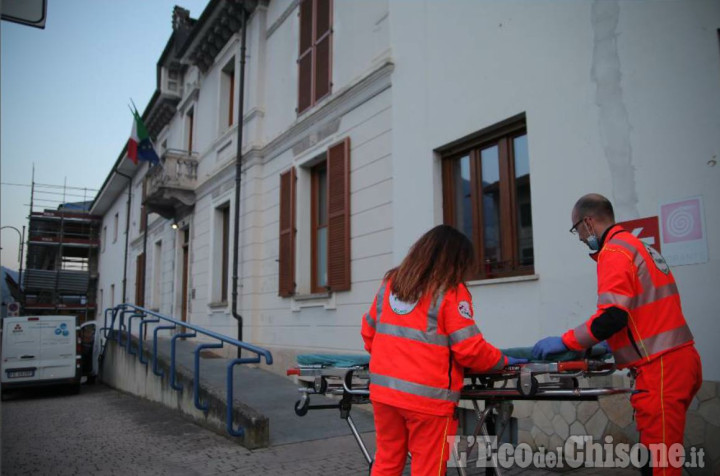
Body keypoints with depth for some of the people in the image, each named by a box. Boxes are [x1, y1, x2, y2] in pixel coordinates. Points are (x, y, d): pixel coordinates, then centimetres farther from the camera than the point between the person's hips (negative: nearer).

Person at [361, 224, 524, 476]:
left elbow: (368, 330, 16)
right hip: (428, 395, -5)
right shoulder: (451, 291, -9)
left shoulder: (390, 282, 8)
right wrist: (502, 360, 5)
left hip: (383, 388, 6)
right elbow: (469, 350, -12)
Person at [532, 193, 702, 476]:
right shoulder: (638, 246, 18)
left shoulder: (614, 251, -11)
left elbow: (612, 316, -21)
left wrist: (564, 342, -11)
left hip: (660, 368, -10)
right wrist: (610, 345, 25)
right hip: (680, 360, 10)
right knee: (659, 453, 15)